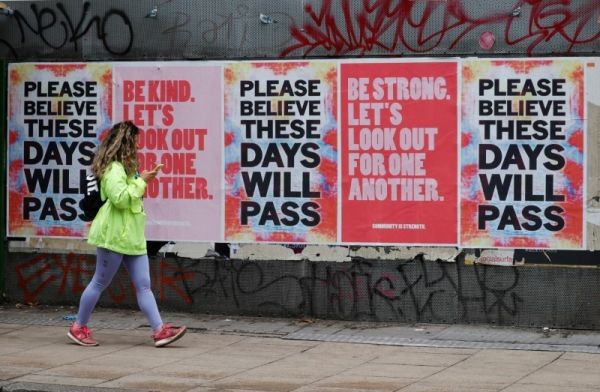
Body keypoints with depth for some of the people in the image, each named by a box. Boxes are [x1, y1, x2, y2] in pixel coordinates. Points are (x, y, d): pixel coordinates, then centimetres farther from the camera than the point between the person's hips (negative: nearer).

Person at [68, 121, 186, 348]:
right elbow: (120, 198, -24)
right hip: (114, 235, -10)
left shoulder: (125, 168, 19)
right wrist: (142, 182, -16)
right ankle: (78, 328, 12)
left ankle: (159, 331, -5)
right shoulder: (113, 169, -13)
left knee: (143, 285, 1)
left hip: (132, 238, 10)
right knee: (100, 283, 0)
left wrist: (143, 182, 14)